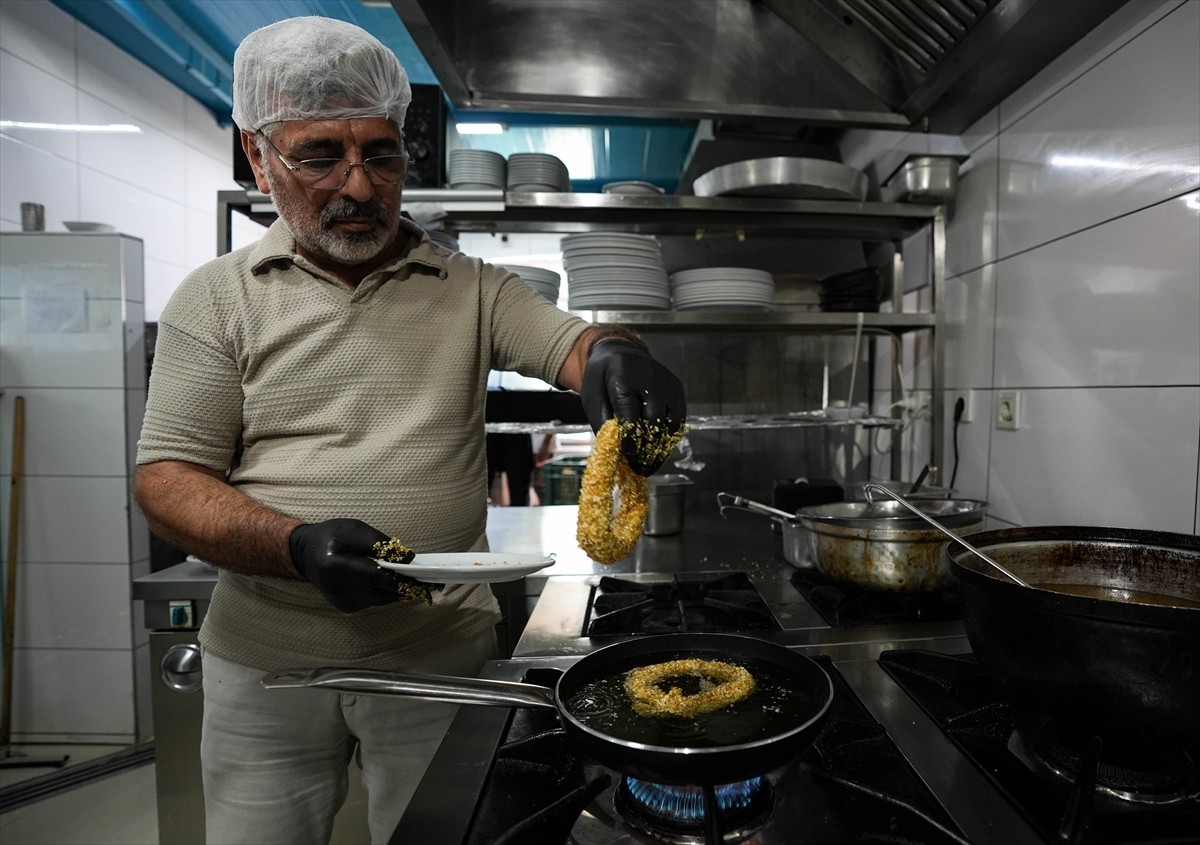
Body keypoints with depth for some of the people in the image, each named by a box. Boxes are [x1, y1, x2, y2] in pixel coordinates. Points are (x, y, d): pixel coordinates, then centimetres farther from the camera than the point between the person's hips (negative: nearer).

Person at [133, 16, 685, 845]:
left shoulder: (474, 288, 1)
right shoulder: (217, 297, -1)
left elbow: (575, 342, -9)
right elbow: (167, 478, -5)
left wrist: (615, 355, -33)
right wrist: (298, 547, -22)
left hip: (442, 651, 0)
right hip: (267, 657, 1)